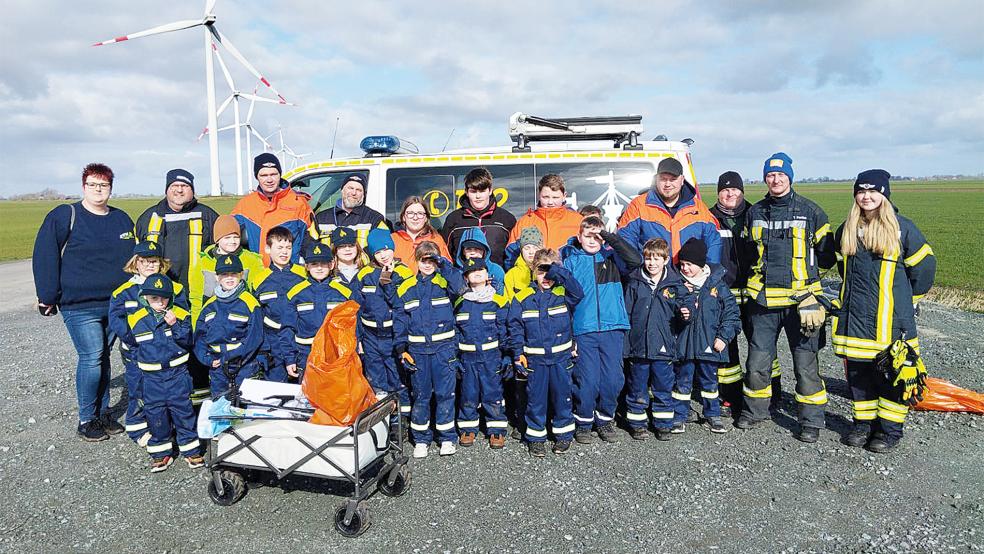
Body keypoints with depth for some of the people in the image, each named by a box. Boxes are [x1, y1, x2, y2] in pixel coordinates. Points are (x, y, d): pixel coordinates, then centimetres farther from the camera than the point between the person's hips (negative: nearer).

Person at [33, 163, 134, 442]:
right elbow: (44, 256, -6)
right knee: (91, 358, -7)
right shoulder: (64, 216, -4)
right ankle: (86, 420, 8)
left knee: (102, 357, 12)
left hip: (116, 304, 5)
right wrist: (48, 297, -8)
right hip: (79, 306, -4)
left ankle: (103, 413, 23)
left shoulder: (122, 219, 11)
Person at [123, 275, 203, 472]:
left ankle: (191, 450, 15)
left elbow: (187, 341, -10)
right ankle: (161, 453, 22)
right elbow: (131, 343, 16)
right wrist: (139, 358, 7)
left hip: (177, 373, -2)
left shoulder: (181, 315, -4)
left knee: (183, 411, 3)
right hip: (152, 376, 2)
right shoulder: (136, 320, 0)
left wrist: (175, 325, -21)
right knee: (155, 413, 8)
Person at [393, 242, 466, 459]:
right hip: (417, 349, 2)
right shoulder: (406, 288, 6)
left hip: (444, 347, -2)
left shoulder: (445, 282, 1)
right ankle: (421, 439, 21)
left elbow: (459, 286, -23)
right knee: (420, 394, 9)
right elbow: (399, 319, 7)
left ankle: (447, 438, 16)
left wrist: (444, 264, -23)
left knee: (445, 393, 2)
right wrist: (401, 349, 0)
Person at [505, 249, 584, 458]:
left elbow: (578, 293, -23)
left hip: (561, 356, 0)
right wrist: (518, 355, -5)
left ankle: (564, 434, 28)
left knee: (562, 395, 11)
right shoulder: (522, 298, -2)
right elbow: (515, 328, 0)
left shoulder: (563, 294, -1)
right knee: (536, 398, 8)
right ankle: (536, 437, 22)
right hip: (534, 358, 0)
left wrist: (560, 272, -27)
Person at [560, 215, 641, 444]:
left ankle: (605, 420, 25)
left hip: (613, 328, 2)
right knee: (587, 380, -2)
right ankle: (583, 422, 18)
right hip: (583, 330, -1)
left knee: (613, 378, 4)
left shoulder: (612, 257, 9)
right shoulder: (570, 261, 5)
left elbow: (636, 260, -9)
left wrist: (612, 238, -12)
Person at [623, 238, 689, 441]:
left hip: (663, 347, 0)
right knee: (637, 389, 10)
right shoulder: (634, 284, 1)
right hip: (638, 346, 0)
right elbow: (626, 314, 3)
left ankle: (663, 424, 25)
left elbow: (680, 311, 7)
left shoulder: (675, 285, 2)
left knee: (663, 389, 10)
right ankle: (637, 424, 24)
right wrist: (625, 344, -1)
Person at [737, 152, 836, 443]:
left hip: (801, 300, -2)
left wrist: (804, 277, 10)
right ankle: (755, 410, 27)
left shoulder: (810, 212, 0)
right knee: (757, 361, 8)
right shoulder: (754, 213, 9)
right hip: (763, 300, 3)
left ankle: (811, 420, 16)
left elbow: (826, 254, 8)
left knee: (806, 364, 2)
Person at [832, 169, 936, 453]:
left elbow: (924, 264, 3)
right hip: (855, 314, 4)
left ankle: (890, 429, 14)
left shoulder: (902, 227, -5)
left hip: (891, 316, -4)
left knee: (892, 371, 2)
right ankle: (864, 422, 23)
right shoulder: (846, 230, 8)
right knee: (858, 370, 9)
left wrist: (908, 299, 9)